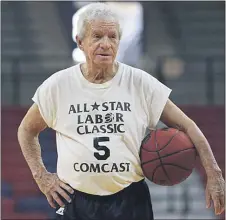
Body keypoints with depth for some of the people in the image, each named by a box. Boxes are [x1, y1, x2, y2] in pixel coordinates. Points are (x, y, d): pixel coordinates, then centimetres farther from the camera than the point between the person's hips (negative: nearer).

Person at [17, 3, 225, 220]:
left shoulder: (140, 83, -2)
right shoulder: (57, 85, -1)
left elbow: (186, 126, 1)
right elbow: (27, 130, 14)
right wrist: (41, 177, 4)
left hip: (130, 201, 0)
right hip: (76, 202, 0)